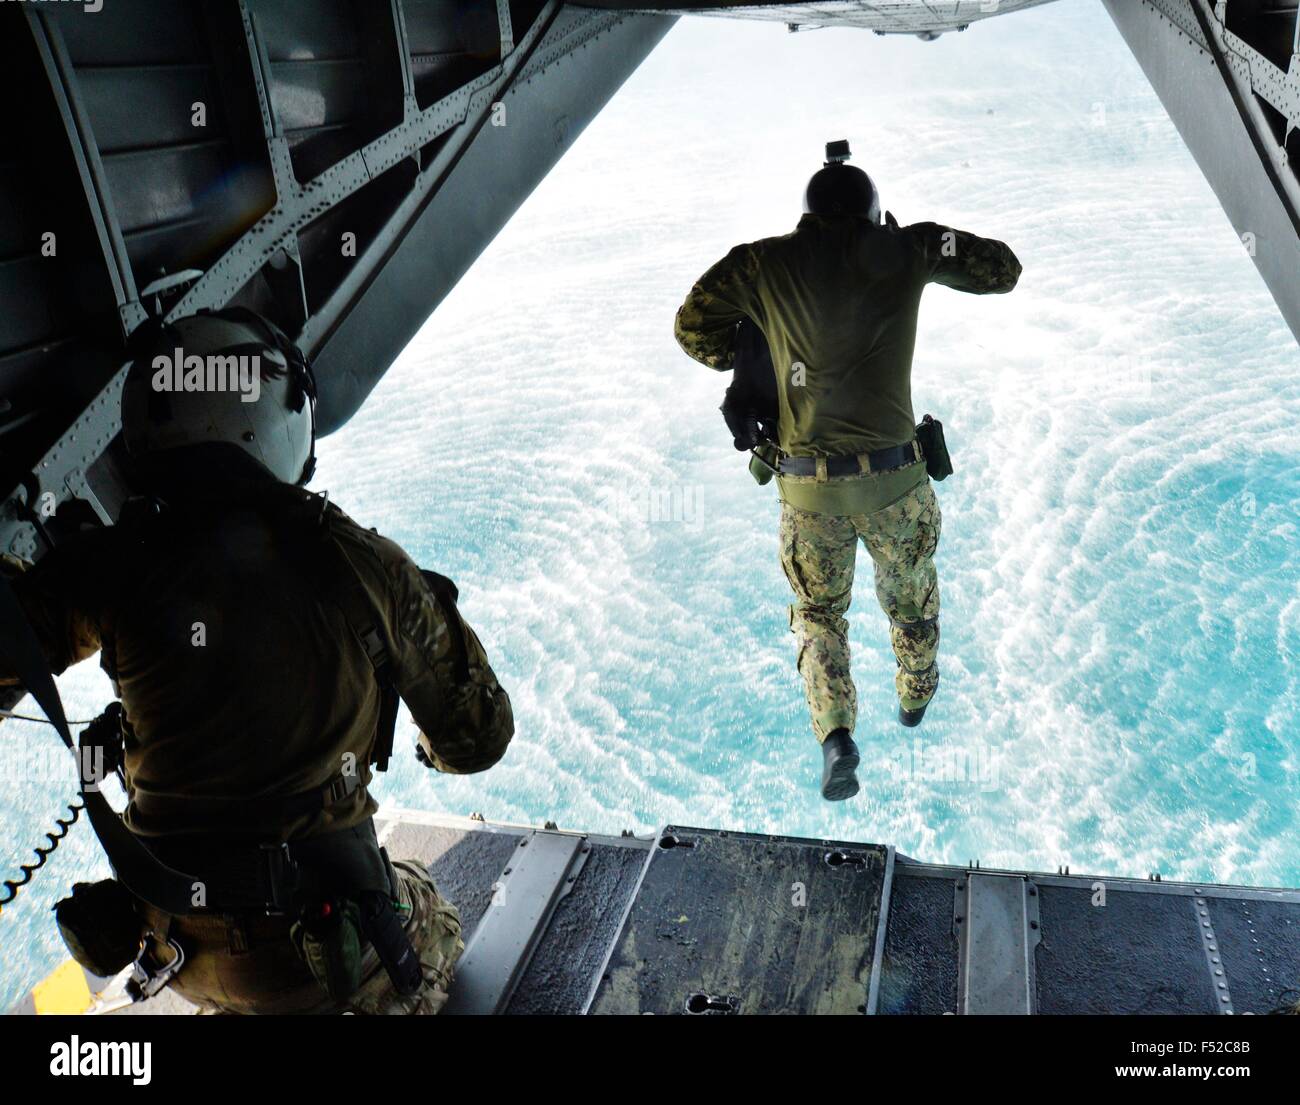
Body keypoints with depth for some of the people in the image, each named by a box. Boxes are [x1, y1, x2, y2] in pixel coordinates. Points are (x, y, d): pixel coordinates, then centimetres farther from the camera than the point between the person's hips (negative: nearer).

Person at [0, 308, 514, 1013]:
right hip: (330, 947, -3)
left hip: (177, 948, 4)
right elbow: (478, 738, -4)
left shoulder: (113, 567, -15)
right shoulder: (365, 565, -16)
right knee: (432, 928, 30)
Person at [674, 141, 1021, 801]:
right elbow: (1003, 269, 13)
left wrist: (753, 362, 20)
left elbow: (692, 330, 5)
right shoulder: (905, 251, 1)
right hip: (894, 480, 1)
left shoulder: (764, 262, 0)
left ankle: (835, 734, 0)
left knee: (819, 610, 20)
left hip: (807, 485, 0)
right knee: (909, 588, 28)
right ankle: (916, 694, 52)